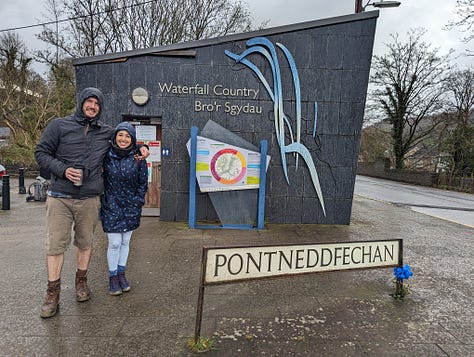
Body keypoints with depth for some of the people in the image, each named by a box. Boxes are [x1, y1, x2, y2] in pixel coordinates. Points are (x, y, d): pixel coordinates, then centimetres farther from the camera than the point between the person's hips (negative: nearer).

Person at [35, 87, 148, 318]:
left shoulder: (107, 133, 9)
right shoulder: (59, 125, 2)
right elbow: (41, 153, 2)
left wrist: (141, 147, 7)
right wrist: (62, 169, -14)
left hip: (89, 200, 2)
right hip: (59, 198, -2)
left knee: (85, 243, 12)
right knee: (55, 245, 0)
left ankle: (81, 282, 32)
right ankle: (52, 293, 15)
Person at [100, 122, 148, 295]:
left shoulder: (138, 158, -2)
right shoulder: (107, 156, -4)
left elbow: (143, 183, 3)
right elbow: (101, 180, 2)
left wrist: (137, 202, -2)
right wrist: (105, 204, -2)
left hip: (131, 208, 2)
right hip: (111, 207, -1)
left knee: (125, 242, 11)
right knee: (114, 243, 0)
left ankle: (121, 273, 28)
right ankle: (112, 276, 18)